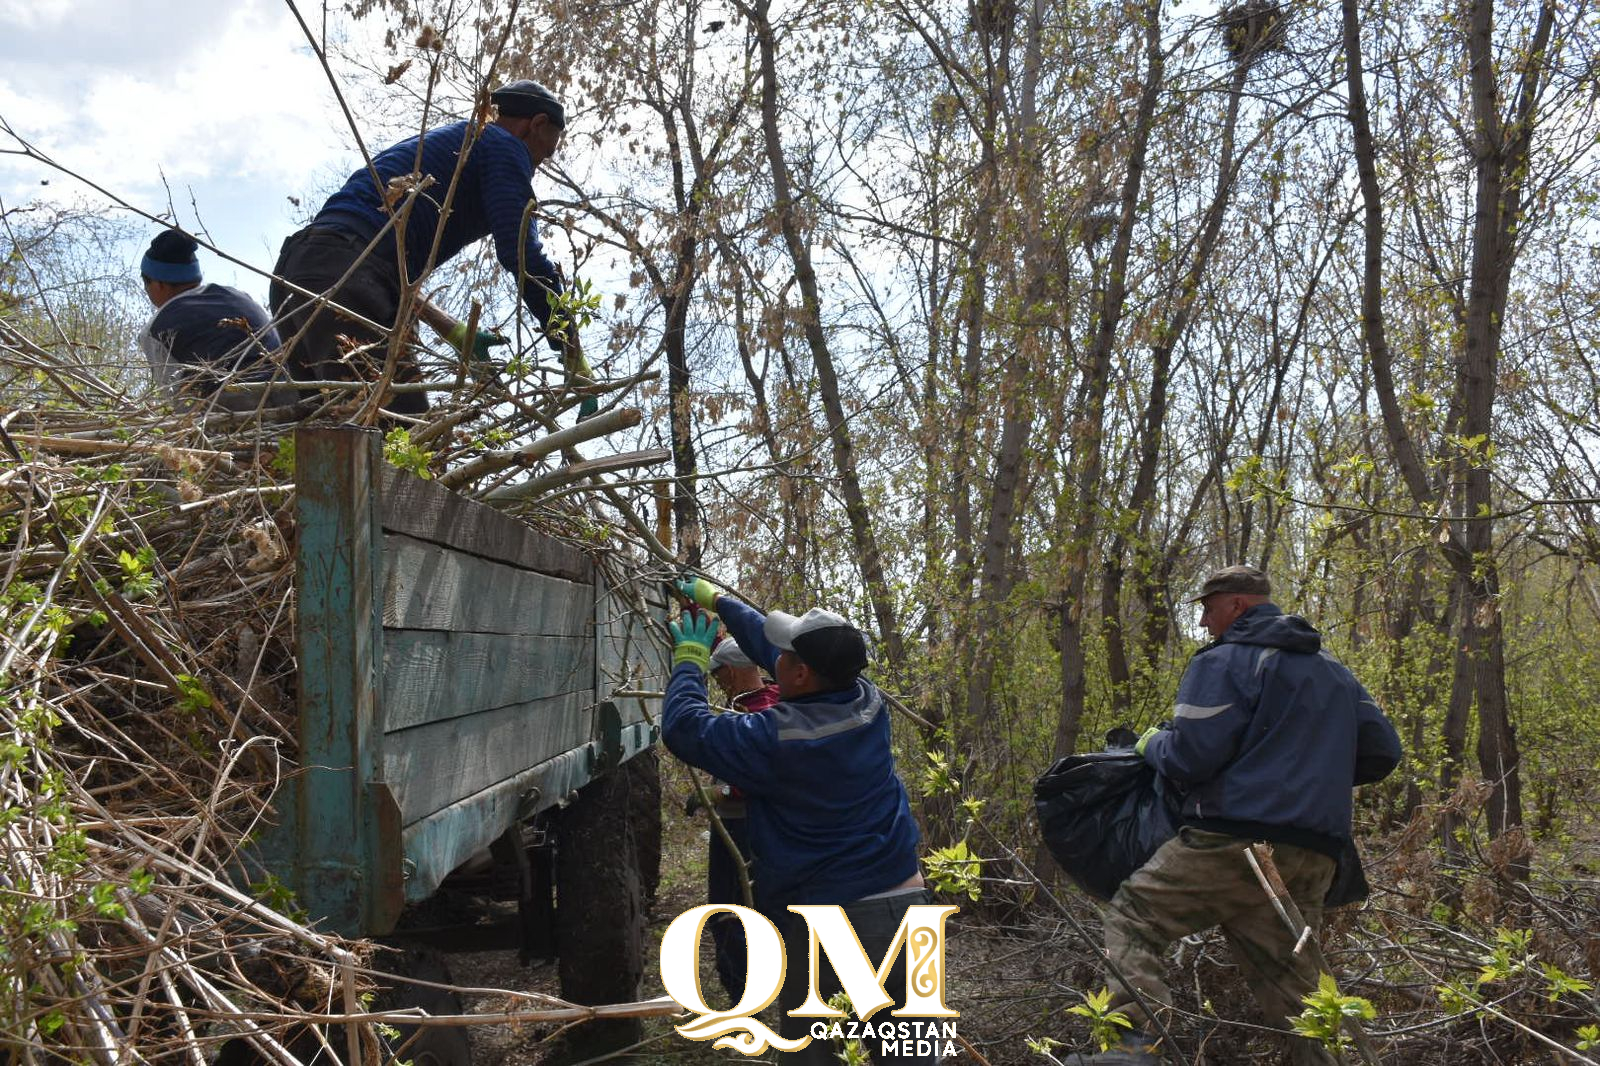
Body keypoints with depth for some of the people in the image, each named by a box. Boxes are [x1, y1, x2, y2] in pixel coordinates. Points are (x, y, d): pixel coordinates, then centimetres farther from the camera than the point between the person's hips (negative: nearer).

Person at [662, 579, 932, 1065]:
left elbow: (683, 727, -4)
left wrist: (690, 658, 11)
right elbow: (769, 642, 12)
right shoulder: (869, 704, -1)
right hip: (903, 907, 5)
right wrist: (717, 599, 23)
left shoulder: (772, 739, -19)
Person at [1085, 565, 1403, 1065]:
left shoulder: (1222, 662, -4)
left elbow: (1189, 758, -12)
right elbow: (1381, 752, 22)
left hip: (1235, 840, -7)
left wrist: (1151, 744, 9)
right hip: (1313, 856, 8)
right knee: (1288, 979, 14)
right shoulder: (1335, 671, 22)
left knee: (1131, 917, 0)